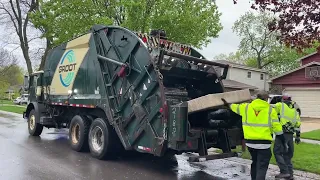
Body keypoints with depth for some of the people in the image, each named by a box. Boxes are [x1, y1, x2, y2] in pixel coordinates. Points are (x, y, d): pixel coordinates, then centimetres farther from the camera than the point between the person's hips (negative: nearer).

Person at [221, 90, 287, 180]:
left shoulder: (246, 107, 6)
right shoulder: (270, 110, -2)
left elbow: (234, 107, 23)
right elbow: (276, 126, -1)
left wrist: (227, 104, 44)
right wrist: (283, 141, 8)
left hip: (250, 141, 4)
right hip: (264, 141, -4)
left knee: (254, 163, 23)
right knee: (262, 166, -1)